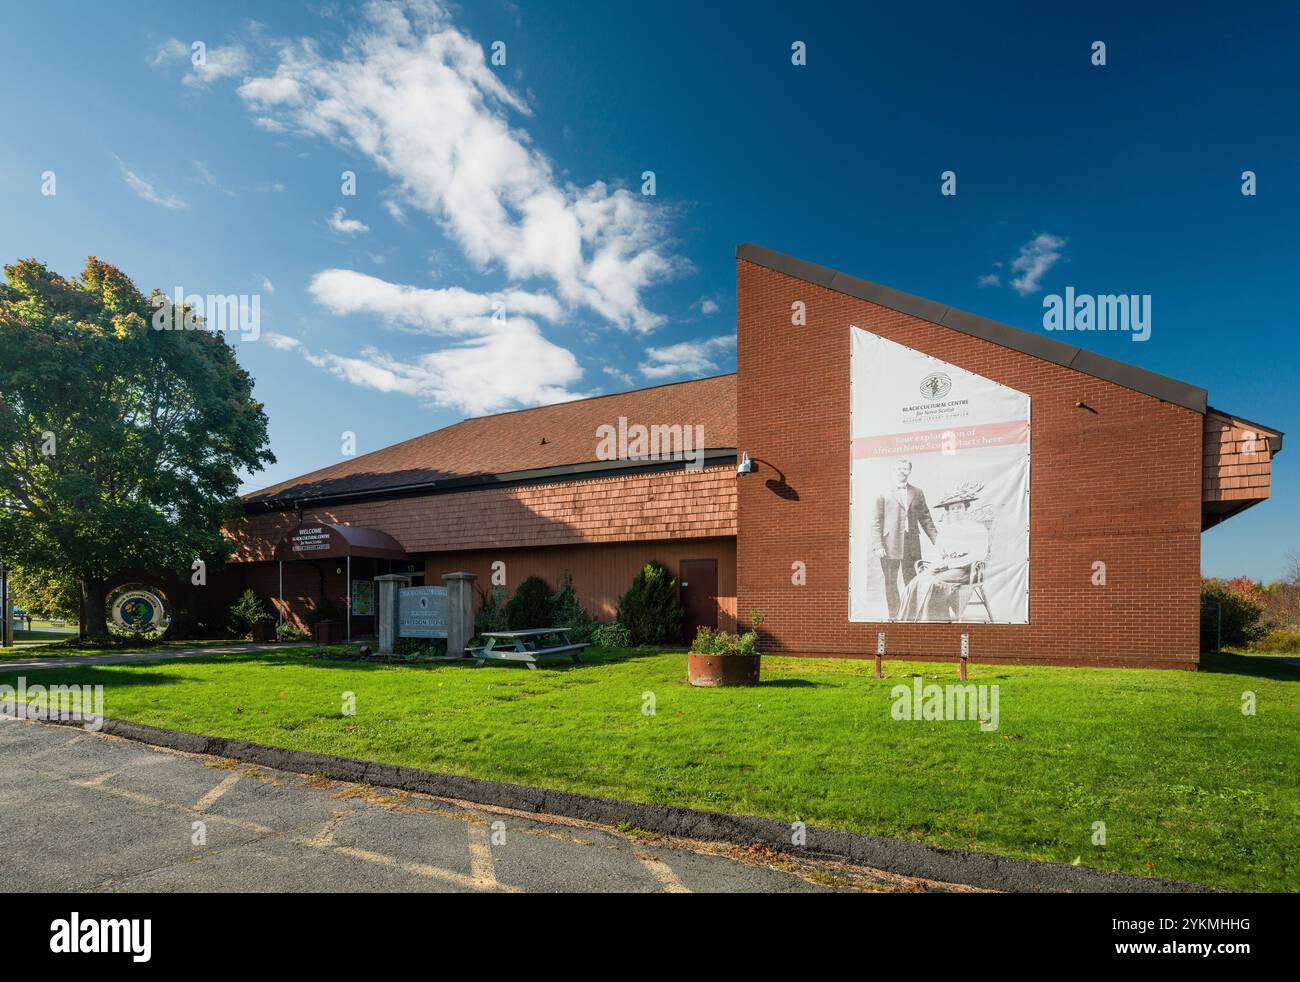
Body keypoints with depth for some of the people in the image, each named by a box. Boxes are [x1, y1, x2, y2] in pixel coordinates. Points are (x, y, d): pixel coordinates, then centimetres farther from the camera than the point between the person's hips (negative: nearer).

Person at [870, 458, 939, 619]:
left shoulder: (917, 493, 13)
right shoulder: (883, 495, 4)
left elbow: (925, 518, 13)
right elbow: (876, 522, 1)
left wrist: (937, 539, 5)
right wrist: (878, 545, -8)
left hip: (911, 544, 2)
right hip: (889, 545, -2)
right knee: (891, 583, 5)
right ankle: (893, 616, 13)